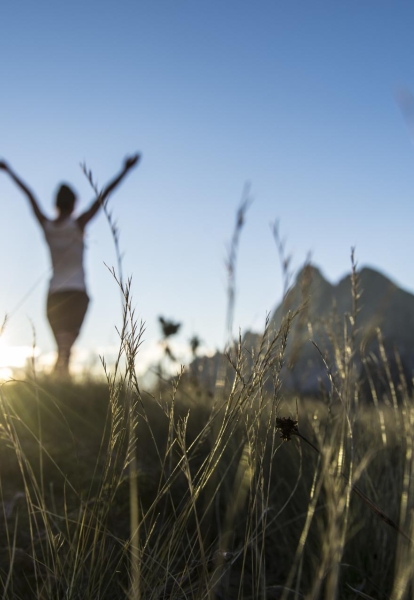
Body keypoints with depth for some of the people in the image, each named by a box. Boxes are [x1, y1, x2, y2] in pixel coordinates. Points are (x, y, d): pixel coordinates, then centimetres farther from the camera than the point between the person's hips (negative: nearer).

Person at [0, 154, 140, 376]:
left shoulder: (46, 225, 5)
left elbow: (29, 195, 17)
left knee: (63, 347, 10)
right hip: (77, 293, -4)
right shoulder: (78, 224, -4)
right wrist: (125, 170, -2)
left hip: (54, 295, 4)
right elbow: (102, 197, -5)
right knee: (66, 347, -13)